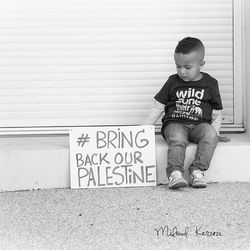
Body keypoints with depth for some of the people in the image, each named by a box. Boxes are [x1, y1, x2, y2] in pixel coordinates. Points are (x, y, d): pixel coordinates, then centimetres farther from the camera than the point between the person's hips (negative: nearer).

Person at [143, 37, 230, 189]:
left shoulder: (210, 84, 10)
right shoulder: (173, 82, 10)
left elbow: (216, 112, 17)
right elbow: (158, 107, 15)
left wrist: (216, 132, 3)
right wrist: (144, 129, 8)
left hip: (199, 124, 1)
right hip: (174, 124, 0)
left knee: (210, 134, -33)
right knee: (177, 139, -35)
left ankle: (197, 171, -32)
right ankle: (175, 173, -42)